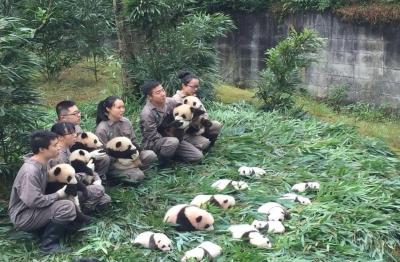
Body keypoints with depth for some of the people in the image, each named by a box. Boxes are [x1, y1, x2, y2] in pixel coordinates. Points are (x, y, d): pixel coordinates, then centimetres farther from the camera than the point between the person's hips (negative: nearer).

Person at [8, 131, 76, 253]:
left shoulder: (42, 163, 2)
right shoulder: (30, 171, -27)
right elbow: (34, 201, -31)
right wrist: (58, 195, -18)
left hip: (33, 210, 9)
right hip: (23, 216, -9)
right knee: (68, 207, -26)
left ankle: (46, 231, 8)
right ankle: (48, 243, -8)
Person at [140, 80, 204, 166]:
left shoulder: (170, 102, -9)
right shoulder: (147, 113, -25)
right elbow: (154, 136, -20)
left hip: (170, 137, 6)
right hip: (152, 143, -6)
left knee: (198, 156, -6)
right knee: (173, 142, -40)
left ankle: (171, 152, 13)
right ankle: (161, 161, -11)